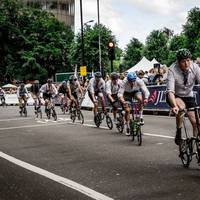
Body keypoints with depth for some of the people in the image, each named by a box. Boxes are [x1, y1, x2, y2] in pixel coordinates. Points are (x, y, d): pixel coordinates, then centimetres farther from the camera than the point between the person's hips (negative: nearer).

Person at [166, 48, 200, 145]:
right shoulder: (172, 70, -28)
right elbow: (170, 91, -35)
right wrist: (174, 106, -51)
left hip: (188, 96, 3)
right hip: (175, 96, -3)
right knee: (181, 107, -35)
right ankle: (178, 132, -14)